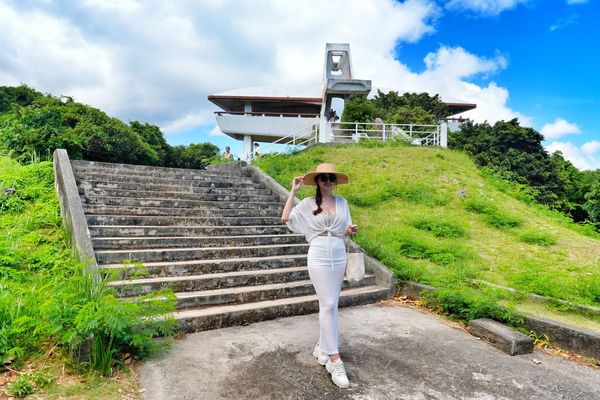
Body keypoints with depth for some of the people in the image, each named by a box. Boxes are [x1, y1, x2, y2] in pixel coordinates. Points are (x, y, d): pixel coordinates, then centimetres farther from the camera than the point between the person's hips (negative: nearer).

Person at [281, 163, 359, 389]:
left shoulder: (342, 202, 8)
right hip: (319, 258, -4)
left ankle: (322, 348, 28)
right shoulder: (308, 204, -1)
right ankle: (334, 360, -3)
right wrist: (293, 191, -8)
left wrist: (351, 230, -9)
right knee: (328, 305, -8)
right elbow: (286, 218, -10)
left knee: (329, 304, 11)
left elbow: (345, 230, 14)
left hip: (339, 257, 4)